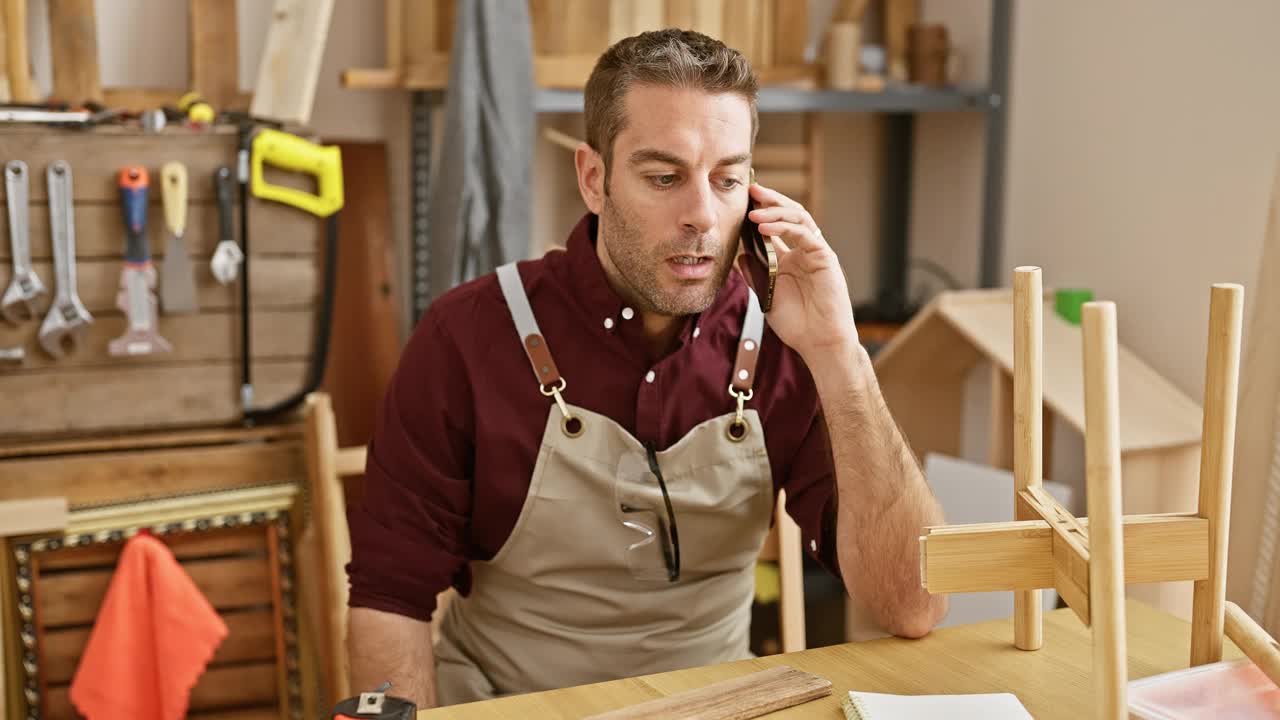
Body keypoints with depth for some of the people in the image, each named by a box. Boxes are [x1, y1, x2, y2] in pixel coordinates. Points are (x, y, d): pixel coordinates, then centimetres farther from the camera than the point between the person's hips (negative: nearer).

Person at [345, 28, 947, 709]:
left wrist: (839, 358, -21)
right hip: (505, 704, -2)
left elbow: (913, 608, -13)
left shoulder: (782, 345, -7)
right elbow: (391, 598, -7)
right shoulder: (470, 335, -11)